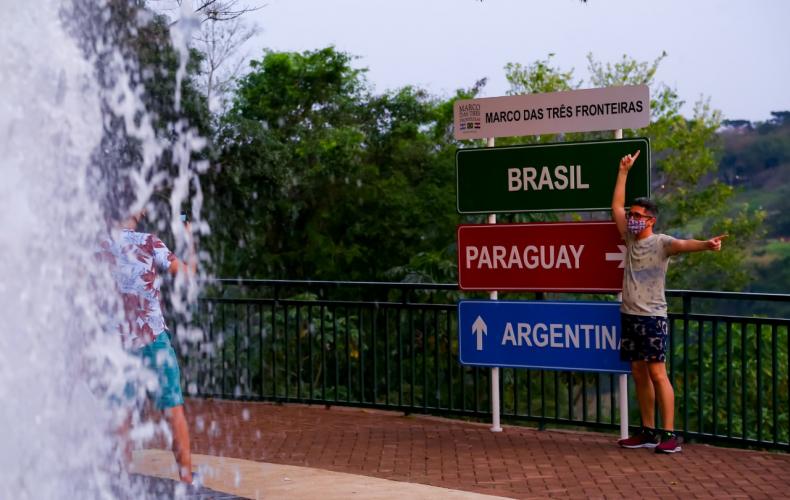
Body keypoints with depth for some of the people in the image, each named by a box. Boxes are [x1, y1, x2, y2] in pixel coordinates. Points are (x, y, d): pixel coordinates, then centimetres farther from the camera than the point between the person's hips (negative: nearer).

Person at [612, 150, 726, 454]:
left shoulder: (661, 243, -8)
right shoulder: (630, 240, 10)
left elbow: (682, 244, -30)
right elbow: (616, 206, 17)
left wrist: (705, 245, -50)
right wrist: (624, 171, 15)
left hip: (652, 317, -7)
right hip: (630, 315, 7)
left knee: (657, 373, -9)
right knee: (639, 374, 9)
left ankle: (669, 435, -8)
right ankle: (648, 432, 15)